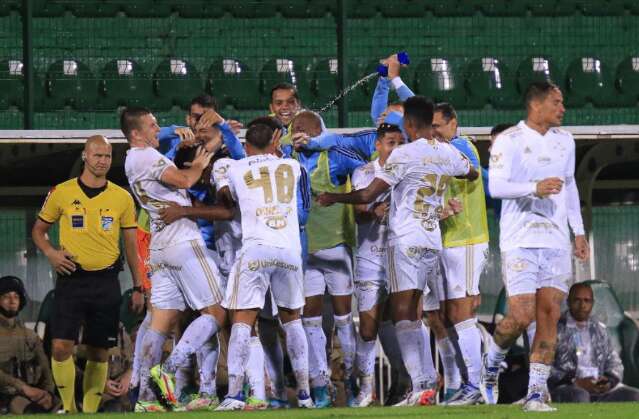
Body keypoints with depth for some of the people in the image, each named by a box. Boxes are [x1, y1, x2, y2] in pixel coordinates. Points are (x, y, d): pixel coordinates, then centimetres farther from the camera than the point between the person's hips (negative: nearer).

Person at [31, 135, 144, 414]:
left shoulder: (122, 198, 5)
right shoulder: (62, 193, 1)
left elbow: (131, 245, 10)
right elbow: (39, 230, 12)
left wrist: (138, 288, 7)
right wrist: (50, 253, -9)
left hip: (106, 283, 1)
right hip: (71, 279, -1)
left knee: (99, 353, 3)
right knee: (61, 347, -12)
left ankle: (90, 412, 12)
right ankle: (68, 408, 3)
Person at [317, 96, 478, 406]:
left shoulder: (404, 154, -11)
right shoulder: (448, 153, 9)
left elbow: (368, 195, -13)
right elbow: (472, 174, 32)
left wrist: (333, 198, 2)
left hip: (406, 241, -7)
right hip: (433, 242, 7)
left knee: (403, 315, -9)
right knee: (412, 316, 16)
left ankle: (422, 387, -19)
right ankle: (428, 381, 10)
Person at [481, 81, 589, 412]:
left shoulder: (564, 141, 14)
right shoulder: (509, 141, -6)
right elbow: (496, 186, -16)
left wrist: (578, 231, 19)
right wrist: (534, 188, -30)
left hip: (556, 242, 5)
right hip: (520, 240, -5)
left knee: (549, 315, -3)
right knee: (521, 315, -12)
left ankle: (536, 393, 0)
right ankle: (492, 361, 17)